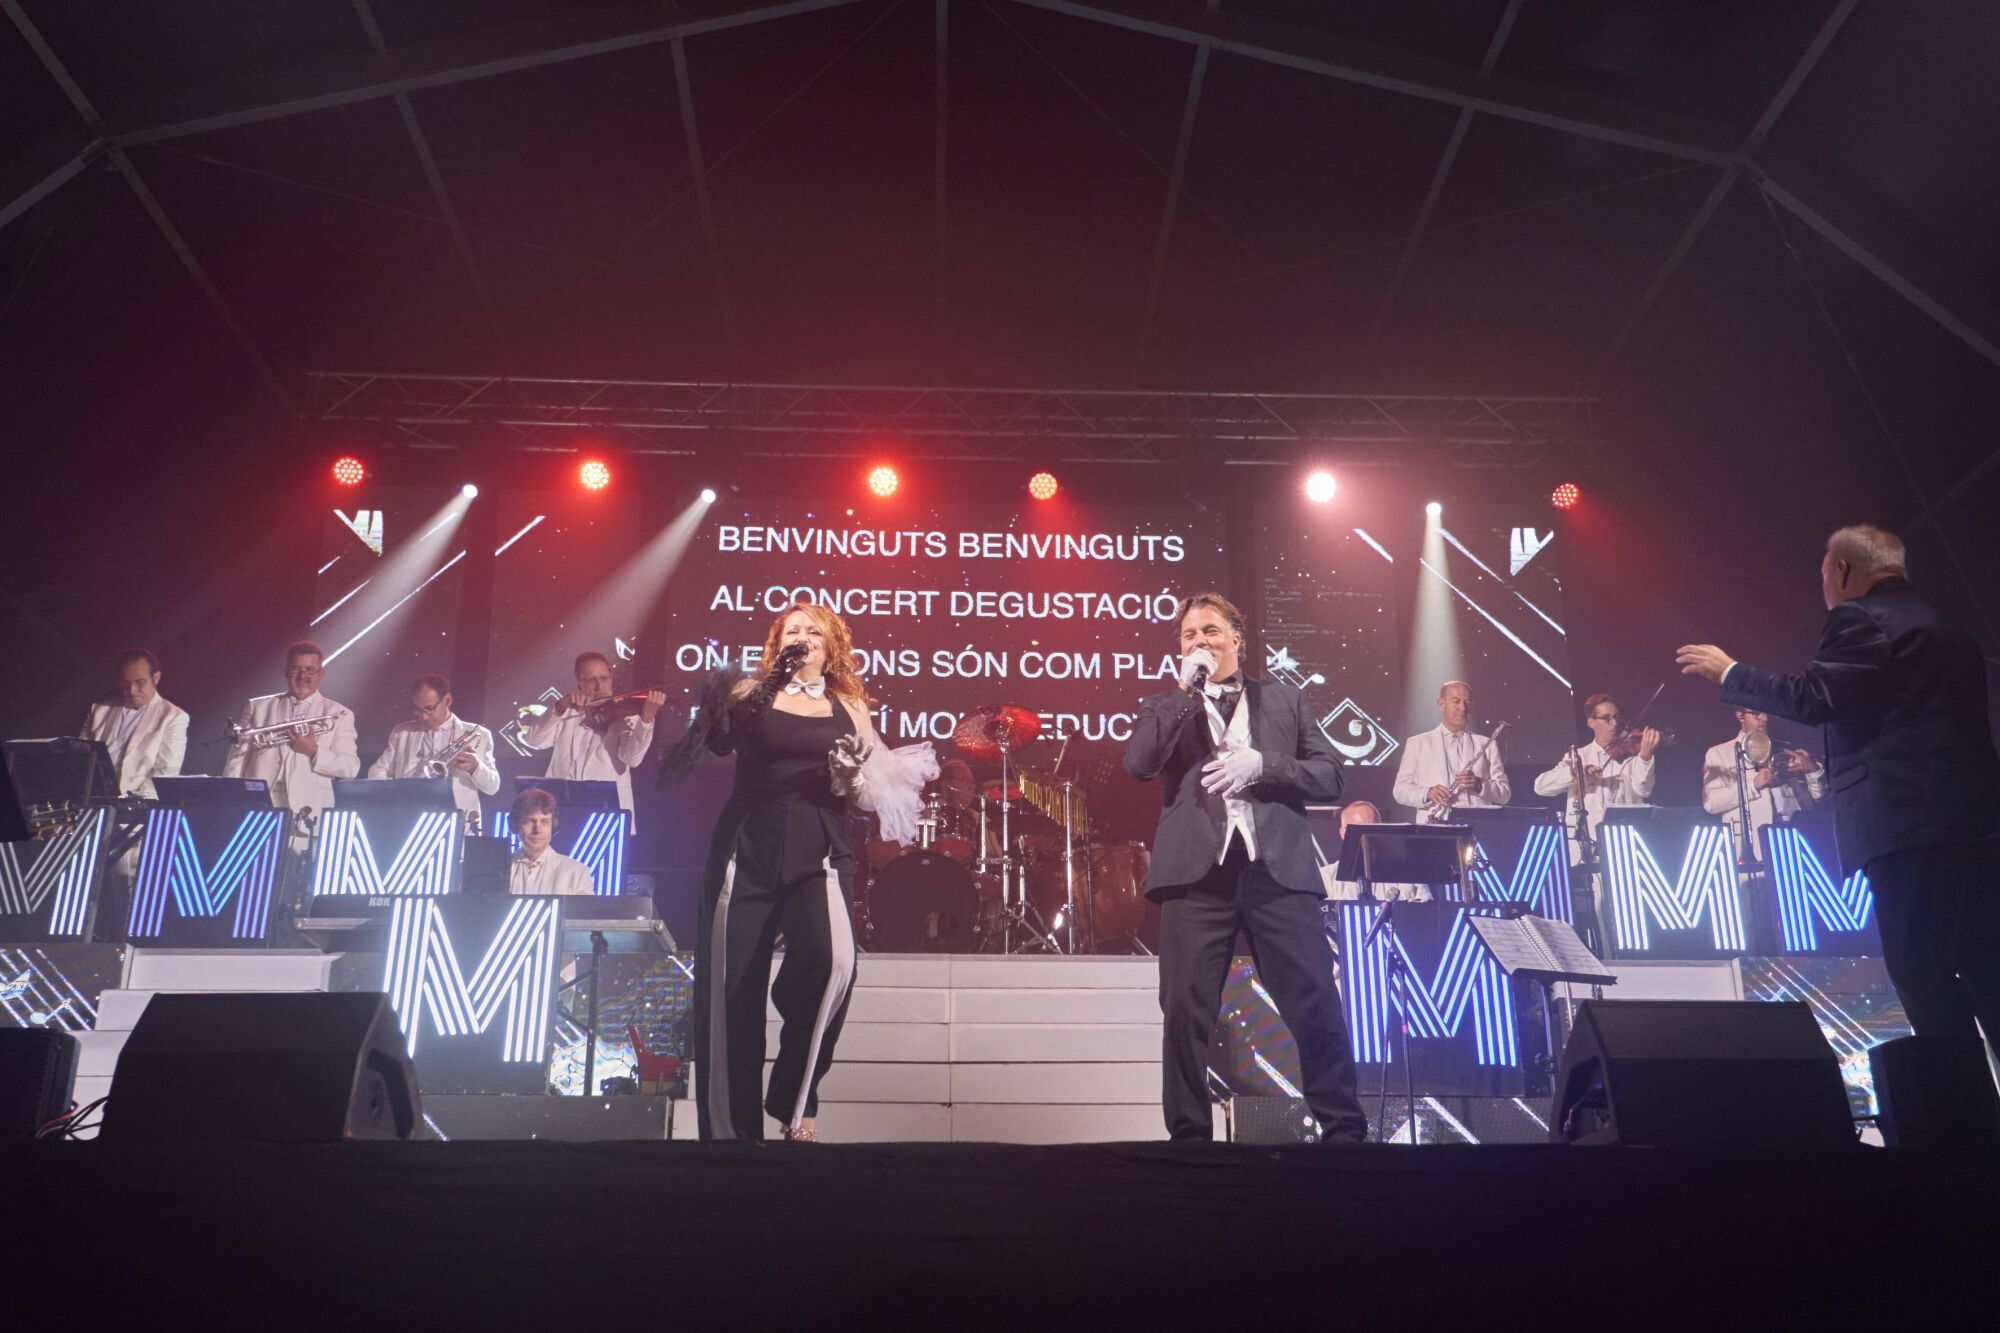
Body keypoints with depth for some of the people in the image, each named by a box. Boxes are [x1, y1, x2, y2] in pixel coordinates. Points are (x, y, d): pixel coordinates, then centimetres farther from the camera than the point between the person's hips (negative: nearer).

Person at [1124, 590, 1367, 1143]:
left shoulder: (1284, 700, 18)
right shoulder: (1166, 708, 17)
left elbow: (1329, 776, 10)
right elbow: (1138, 764, -3)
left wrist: (1261, 763, -6)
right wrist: (1189, 691, -3)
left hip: (1278, 868, 0)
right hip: (1197, 870, 0)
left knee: (1316, 1006, -3)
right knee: (1186, 1013, -1)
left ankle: (1345, 1129, 9)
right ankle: (1189, 1135, 10)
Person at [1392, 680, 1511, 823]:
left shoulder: (1486, 745, 18)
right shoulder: (1417, 743, 14)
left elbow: (1505, 795, 12)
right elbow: (1400, 790, 8)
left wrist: (1479, 785, -7)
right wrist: (1427, 793, -11)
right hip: (1433, 828, -1)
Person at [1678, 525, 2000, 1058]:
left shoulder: (1858, 619, -4)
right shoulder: (1947, 626, 24)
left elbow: (1814, 698, -11)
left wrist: (1728, 671, -1)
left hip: (1909, 822, -9)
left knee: (1922, 975, -7)